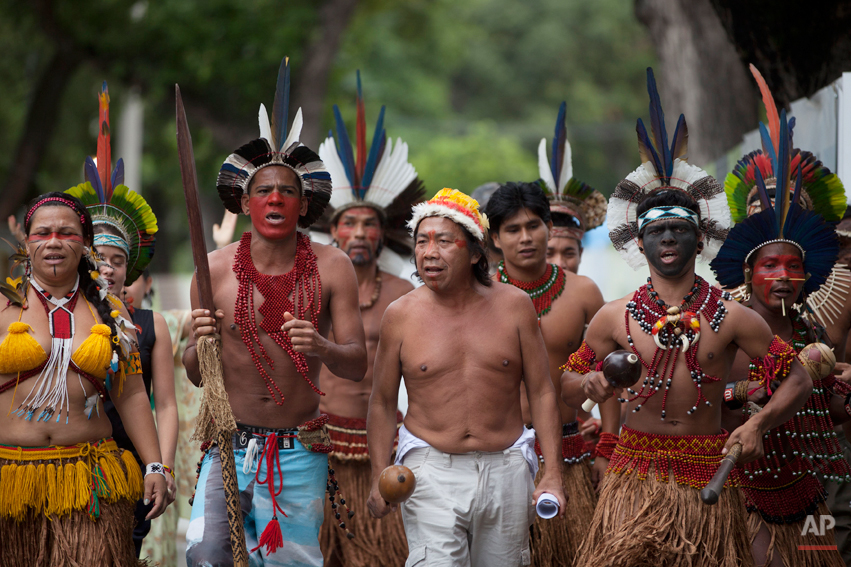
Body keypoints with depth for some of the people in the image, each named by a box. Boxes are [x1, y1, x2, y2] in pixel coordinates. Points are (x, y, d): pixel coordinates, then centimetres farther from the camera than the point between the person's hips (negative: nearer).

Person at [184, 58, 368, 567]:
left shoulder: (331, 267, -1)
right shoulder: (216, 269, 1)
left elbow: (358, 365, -4)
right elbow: (194, 374, 5)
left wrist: (321, 348, -24)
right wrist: (200, 346, -16)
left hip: (300, 449, 0)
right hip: (229, 444, 0)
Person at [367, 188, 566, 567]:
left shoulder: (514, 306, 1)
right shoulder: (400, 315, -1)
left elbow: (542, 393, 4)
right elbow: (383, 403, 6)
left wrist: (552, 474, -2)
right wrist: (379, 478, -5)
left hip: (506, 470, 2)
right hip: (431, 472, -1)